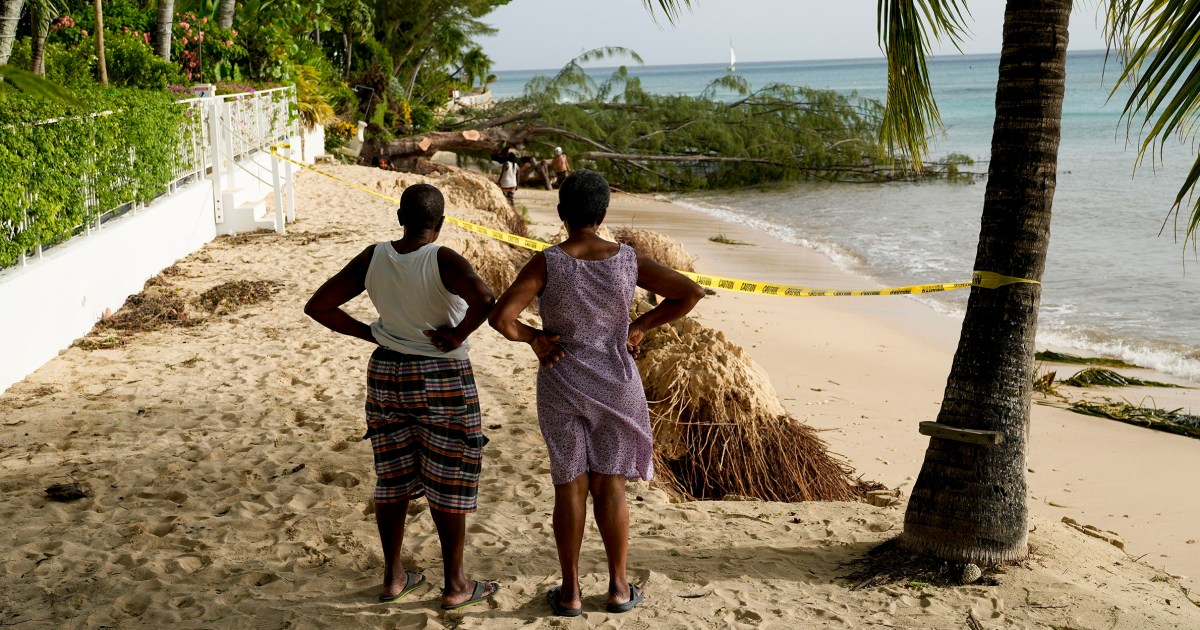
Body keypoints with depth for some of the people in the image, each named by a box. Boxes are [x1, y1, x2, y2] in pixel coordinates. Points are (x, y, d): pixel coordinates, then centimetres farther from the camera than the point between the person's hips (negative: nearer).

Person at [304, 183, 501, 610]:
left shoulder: (373, 258, -4)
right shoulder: (443, 261, -18)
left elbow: (317, 306, -1)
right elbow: (486, 301, -36)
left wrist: (371, 334, 2)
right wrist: (456, 337, -19)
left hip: (386, 376, 5)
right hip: (441, 382, -5)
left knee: (393, 479, 16)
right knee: (448, 482, 7)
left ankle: (393, 577, 27)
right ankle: (455, 586, 18)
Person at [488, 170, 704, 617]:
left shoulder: (546, 263, -14)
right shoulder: (627, 260, -7)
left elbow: (500, 317, -22)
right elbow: (691, 293, -3)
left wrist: (532, 338, -3)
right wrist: (641, 326, 5)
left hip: (561, 388, -1)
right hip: (616, 386, 1)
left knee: (570, 487, 9)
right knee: (610, 485, 11)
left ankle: (570, 593, 17)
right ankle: (618, 588, 19)